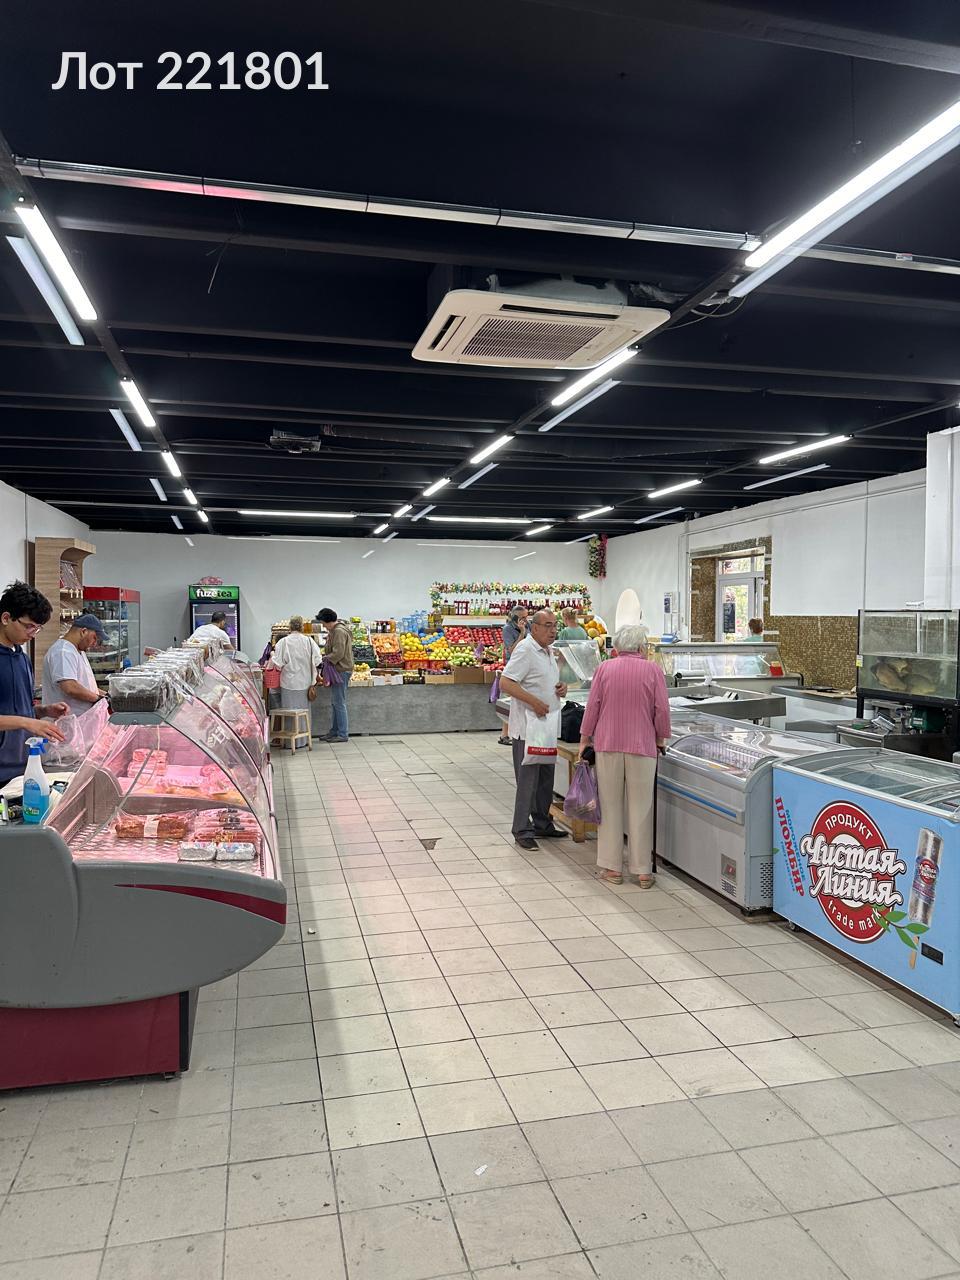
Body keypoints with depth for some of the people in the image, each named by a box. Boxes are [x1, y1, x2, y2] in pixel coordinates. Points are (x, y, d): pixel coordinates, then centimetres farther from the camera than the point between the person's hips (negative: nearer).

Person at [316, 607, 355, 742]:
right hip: (338, 670, 11)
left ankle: (343, 734, -1)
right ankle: (334, 732, 21)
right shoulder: (334, 630, 16)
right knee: (335, 702, 14)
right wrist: (325, 655, 8)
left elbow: (338, 653, -22)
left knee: (339, 703, -6)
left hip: (342, 670, -11)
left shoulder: (339, 631, -17)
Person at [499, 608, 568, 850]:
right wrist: (534, 702, -27)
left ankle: (542, 823, 29)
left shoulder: (549, 651, 14)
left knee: (546, 778, 16)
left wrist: (561, 688, 5)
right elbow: (505, 683, -22)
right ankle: (522, 830, 6)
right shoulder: (525, 650, -15)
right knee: (528, 780, -3)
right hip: (527, 727, -9)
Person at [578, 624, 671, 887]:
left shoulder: (604, 669, 1)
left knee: (610, 806, 9)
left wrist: (585, 740, 9)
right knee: (640, 808, 7)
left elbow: (592, 707, 0)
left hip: (607, 745, 1)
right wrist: (660, 739, 12)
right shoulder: (652, 670, -2)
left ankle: (612, 867, 13)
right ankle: (642, 871, 12)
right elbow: (662, 710, -3)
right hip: (642, 747, -1)